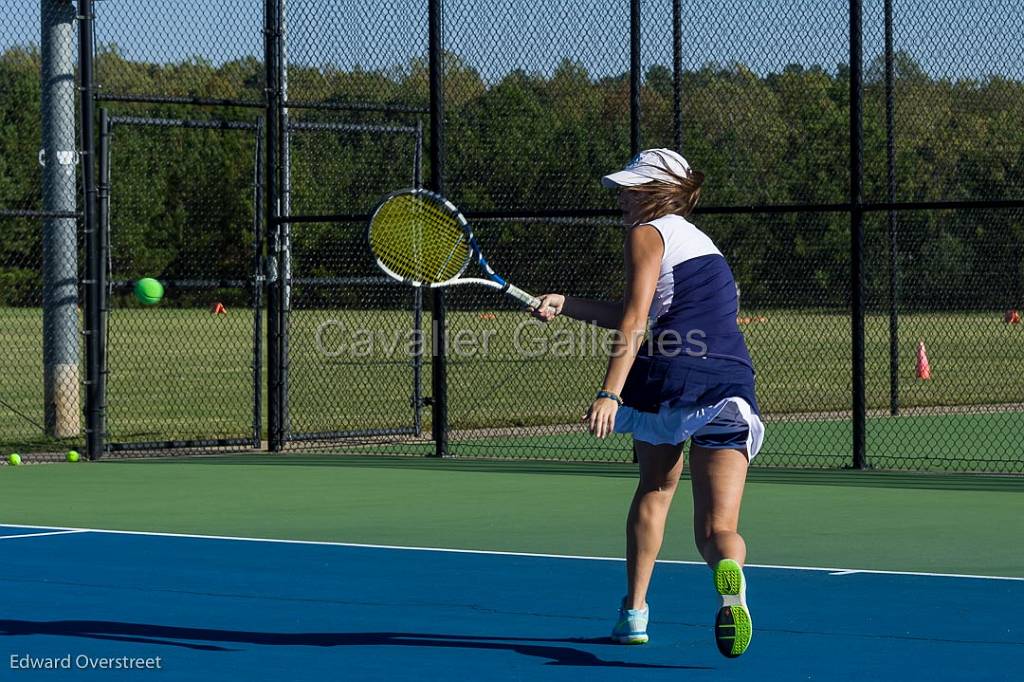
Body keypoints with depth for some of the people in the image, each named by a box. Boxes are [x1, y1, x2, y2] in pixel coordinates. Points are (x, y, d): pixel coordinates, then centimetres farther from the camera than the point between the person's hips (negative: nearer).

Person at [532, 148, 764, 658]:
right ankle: (730, 575, -35)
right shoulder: (698, 241, 27)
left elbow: (633, 321, -11)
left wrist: (609, 394, -18)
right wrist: (567, 306, 22)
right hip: (732, 390, 5)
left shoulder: (648, 234, 3)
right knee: (718, 529, -1)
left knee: (654, 489, 23)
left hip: (669, 378, -5)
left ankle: (634, 611, 27)